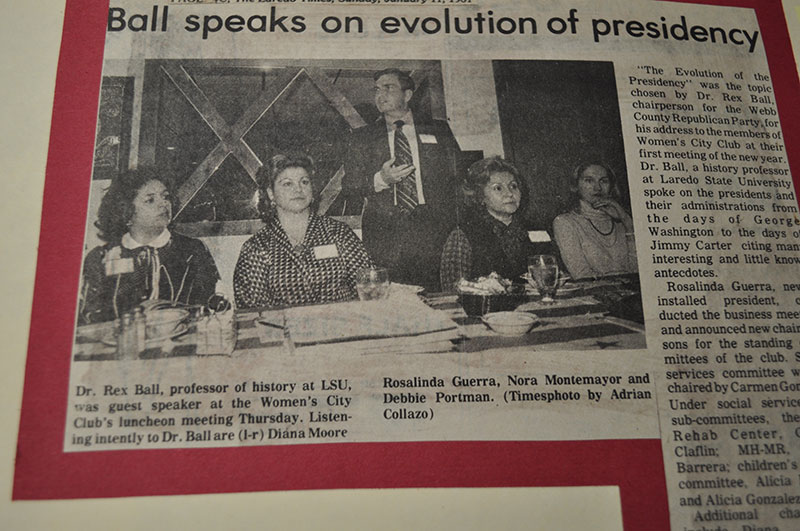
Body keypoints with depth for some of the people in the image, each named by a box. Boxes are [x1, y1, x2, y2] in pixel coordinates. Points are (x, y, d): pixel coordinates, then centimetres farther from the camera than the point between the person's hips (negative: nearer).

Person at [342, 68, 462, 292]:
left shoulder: (438, 131, 15)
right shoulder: (362, 137, 15)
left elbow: (460, 176, 12)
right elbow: (348, 189, 10)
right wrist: (379, 180, -9)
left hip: (433, 233, 0)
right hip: (384, 235, 0)